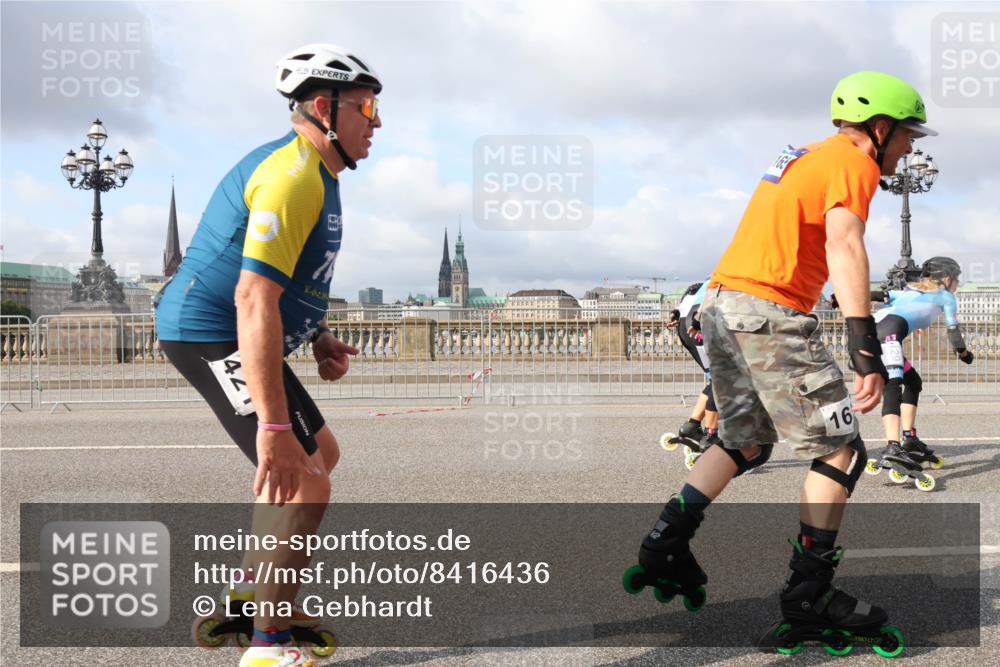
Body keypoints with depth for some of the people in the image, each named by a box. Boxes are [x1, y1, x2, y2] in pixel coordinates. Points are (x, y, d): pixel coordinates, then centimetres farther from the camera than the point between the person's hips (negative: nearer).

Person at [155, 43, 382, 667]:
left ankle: (248, 595, 30)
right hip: (213, 334, -11)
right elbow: (253, 297, -31)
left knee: (321, 452, 21)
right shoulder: (293, 175, -21)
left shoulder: (316, 172, 13)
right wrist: (272, 425, -34)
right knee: (304, 483, -17)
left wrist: (320, 339, 10)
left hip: (223, 334, 11)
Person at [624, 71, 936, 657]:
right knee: (840, 452, 0)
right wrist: (866, 348, -28)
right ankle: (810, 596, 2)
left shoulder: (805, 158, 24)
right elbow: (844, 245, -21)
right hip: (771, 312, -9)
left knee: (745, 442, 22)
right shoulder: (853, 162, -5)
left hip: (721, 306, 9)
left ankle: (665, 548, 17)